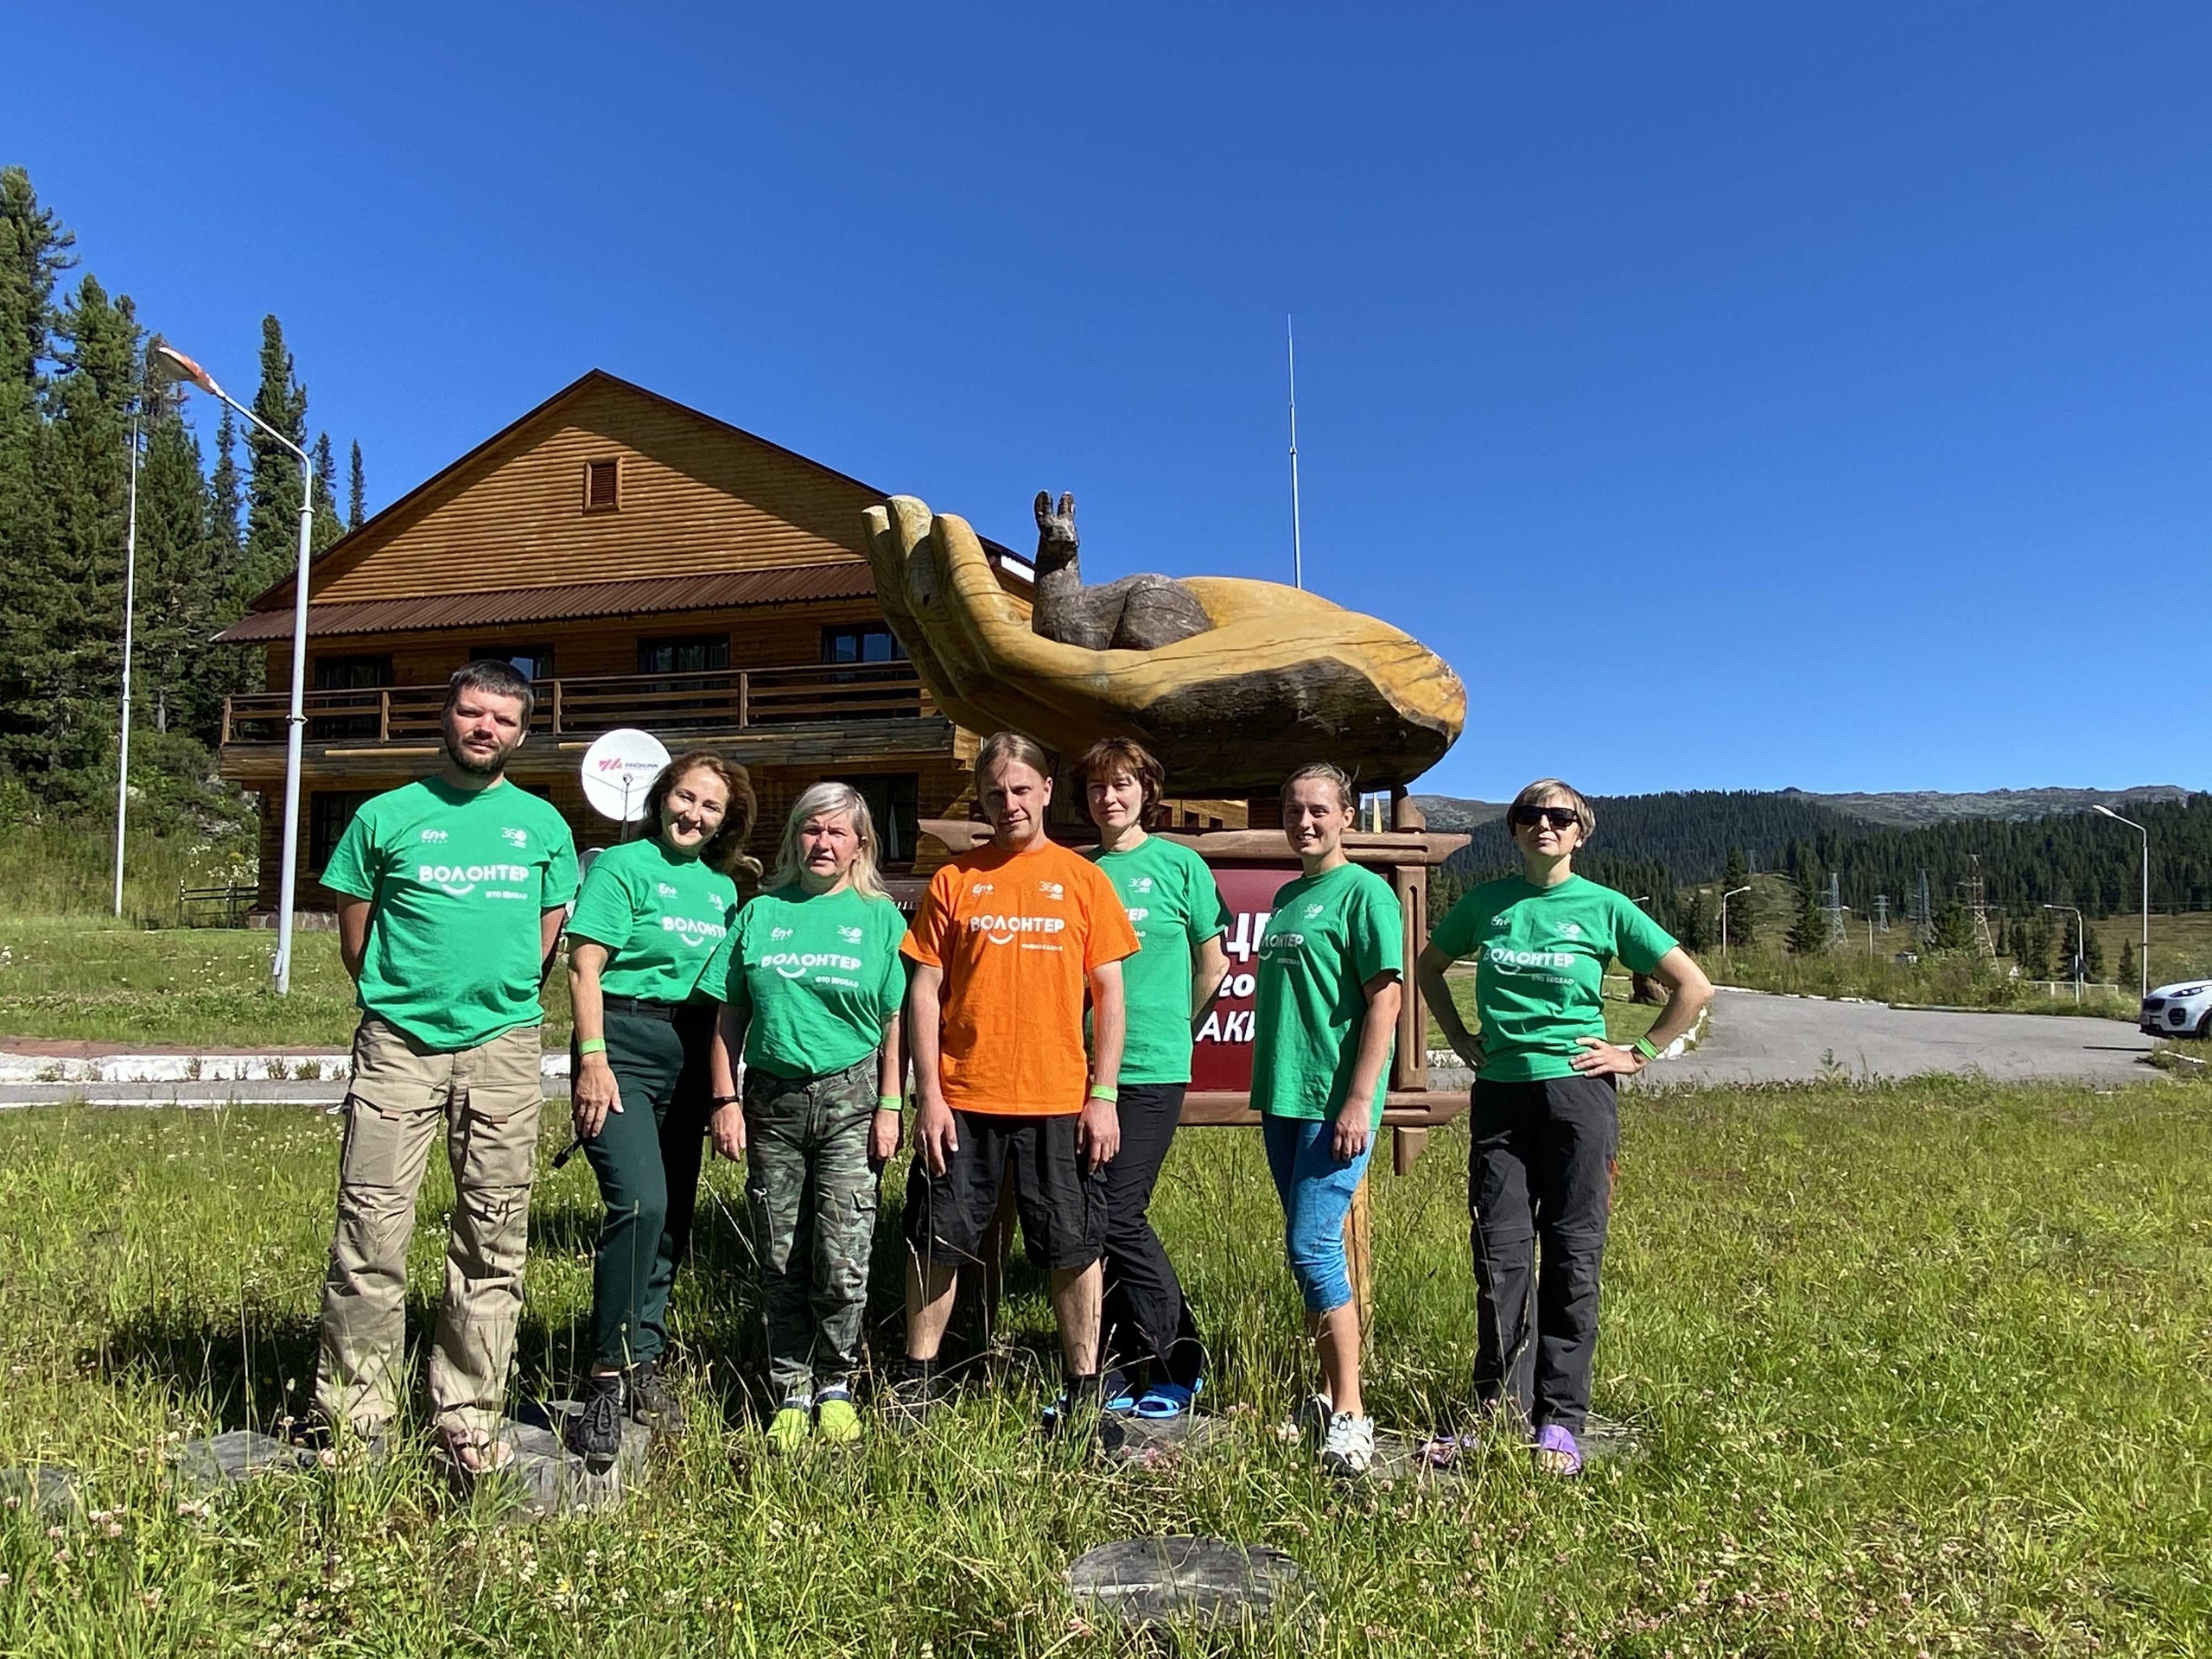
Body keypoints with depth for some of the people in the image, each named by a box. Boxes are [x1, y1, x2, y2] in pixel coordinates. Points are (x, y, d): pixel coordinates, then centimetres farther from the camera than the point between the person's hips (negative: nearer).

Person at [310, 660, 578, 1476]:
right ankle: (350, 1417, 10)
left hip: (503, 1048, 2)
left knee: (494, 1242, 5)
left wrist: (497, 997, 12)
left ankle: (467, 1417, 16)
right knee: (370, 1233, -3)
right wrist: (398, 997, 9)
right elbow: (354, 934, 10)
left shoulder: (543, 824, 11)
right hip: (397, 1042, -1)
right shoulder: (388, 816, 6)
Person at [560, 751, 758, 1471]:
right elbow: (584, 970, -8)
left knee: (674, 1217, 8)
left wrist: (722, 1084, 13)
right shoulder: (623, 865, -2)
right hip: (625, 1042, -6)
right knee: (640, 1202, -20)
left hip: (690, 1055, 6)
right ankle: (610, 1375, -8)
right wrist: (592, 1058, -18)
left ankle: (642, 1365, 22)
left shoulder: (722, 886, 15)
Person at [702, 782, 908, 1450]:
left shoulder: (880, 917, 5)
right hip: (772, 1099, 2)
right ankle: (790, 1392, 21)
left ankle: (836, 1386, 16)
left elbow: (896, 1023, 2)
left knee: (842, 1260, -4)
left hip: (850, 1096, -2)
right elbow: (730, 1017, 9)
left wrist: (890, 1108, -4)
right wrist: (725, 1100, 3)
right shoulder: (761, 913, 9)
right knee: (780, 1259, 7)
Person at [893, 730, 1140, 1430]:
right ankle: (918, 1379, 27)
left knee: (1073, 1248, 6)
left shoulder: (1083, 879, 3)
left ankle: (1084, 1390, 22)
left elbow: (1109, 991, 3)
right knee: (935, 1242, 9)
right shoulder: (953, 880, 4)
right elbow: (924, 990, 2)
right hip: (962, 1100, 1)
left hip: (1059, 1102, -1)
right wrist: (929, 1094, -5)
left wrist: (1103, 1097, -3)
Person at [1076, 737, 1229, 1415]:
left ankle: (1178, 1364, 12)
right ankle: (1113, 1372, 19)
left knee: (1118, 1217, -6)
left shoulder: (1179, 864, 0)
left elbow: (1213, 963, 7)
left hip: (1151, 1068, -4)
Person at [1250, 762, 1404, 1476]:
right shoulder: (1286, 897, 16)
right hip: (1282, 1098, 8)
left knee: (1312, 1248, -10)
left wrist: (1360, 1101, -19)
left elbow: (1385, 999, -13)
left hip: (1336, 1102, -8)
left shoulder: (1365, 893, -7)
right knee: (1312, 1247, 12)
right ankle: (1330, 1395, 23)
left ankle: (1350, 1414, 1)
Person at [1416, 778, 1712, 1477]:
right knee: (1500, 1254, 3)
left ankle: (1560, 1420, 12)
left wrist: (1639, 1054, 0)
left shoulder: (1605, 907, 0)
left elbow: (1693, 987, 4)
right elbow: (1429, 967, 23)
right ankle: (1501, 1405, 17)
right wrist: (1461, 1040, 14)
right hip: (1499, 1091, 2)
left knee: (1572, 1257, 2)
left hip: (1577, 1090, -2)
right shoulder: (1484, 903, 6)